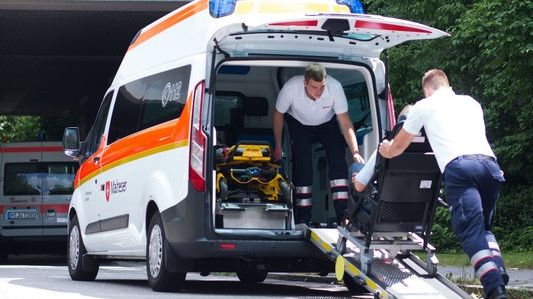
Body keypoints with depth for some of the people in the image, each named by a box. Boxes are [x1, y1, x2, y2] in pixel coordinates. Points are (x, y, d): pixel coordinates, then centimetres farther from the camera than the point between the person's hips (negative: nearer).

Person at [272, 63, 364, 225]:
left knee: (337, 159, -19)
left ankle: (343, 216, -20)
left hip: (327, 122, 1)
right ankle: (302, 218, -12)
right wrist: (278, 146, -8)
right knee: (303, 163, -19)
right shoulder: (291, 88, -36)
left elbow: (346, 123, -28)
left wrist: (355, 152, -38)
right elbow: (278, 115, -14)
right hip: (299, 123, 0)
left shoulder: (335, 87, -36)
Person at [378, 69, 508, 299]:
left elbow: (398, 147, 32)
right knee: (484, 228, 18)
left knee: (471, 232, -11)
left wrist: (386, 150, 56)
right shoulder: (471, 103, 32)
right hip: (489, 163, 5)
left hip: (458, 167, -5)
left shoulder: (424, 106, 20)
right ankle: (500, 279, -4)